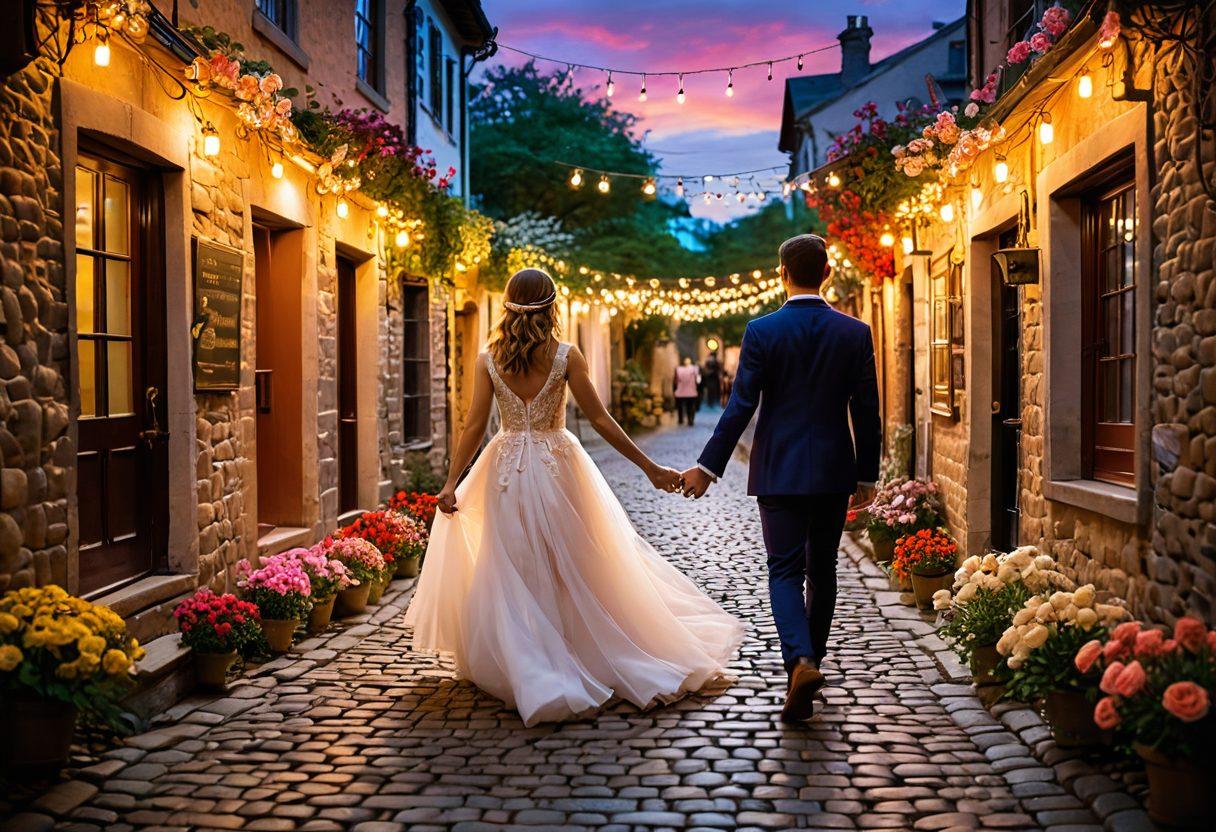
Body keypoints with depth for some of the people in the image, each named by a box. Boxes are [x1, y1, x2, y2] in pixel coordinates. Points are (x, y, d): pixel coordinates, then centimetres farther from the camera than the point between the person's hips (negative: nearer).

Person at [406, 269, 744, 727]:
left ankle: (532, 676, 2)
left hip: (508, 470, 1)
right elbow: (599, 419, -8)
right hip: (558, 466, 0)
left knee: (516, 576, 6)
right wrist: (648, 466, -3)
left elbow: (474, 427, -4)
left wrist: (451, 483, 2)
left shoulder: (488, 360, -1)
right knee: (575, 570, 12)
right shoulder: (565, 356, -6)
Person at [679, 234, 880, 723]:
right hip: (835, 472, 3)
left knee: (785, 571, 3)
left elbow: (740, 407, -10)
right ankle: (810, 660, 28)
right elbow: (866, 412, 2)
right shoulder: (855, 333, 0)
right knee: (821, 570, 16)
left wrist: (709, 467, -3)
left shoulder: (761, 331, -8)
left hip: (780, 472, -2)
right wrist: (867, 475, 12)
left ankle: (800, 661, -18)